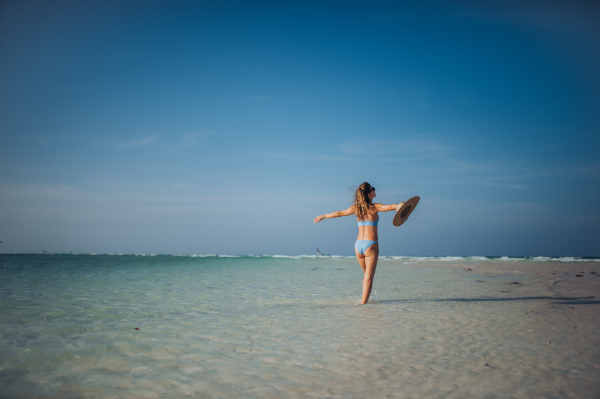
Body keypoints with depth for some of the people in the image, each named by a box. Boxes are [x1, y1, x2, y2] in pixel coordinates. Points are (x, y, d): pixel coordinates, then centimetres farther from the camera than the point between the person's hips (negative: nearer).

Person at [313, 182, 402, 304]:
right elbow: (391, 207, -20)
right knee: (368, 277, -5)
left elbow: (339, 213, 18)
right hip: (371, 245, -5)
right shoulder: (375, 207, -4)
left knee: (366, 274, 22)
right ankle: (363, 303, -12)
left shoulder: (356, 208, 8)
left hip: (358, 245, 5)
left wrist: (323, 216, 30)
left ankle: (364, 300, 24)